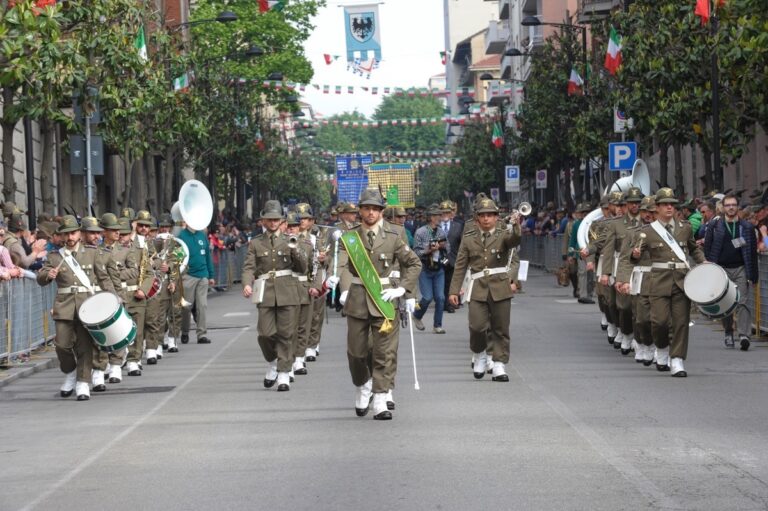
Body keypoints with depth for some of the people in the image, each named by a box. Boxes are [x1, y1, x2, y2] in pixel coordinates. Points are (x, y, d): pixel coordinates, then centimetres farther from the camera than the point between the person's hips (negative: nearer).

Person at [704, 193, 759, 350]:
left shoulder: (747, 227, 5)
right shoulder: (714, 227, 6)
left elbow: (752, 253, 5)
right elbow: (707, 250, 7)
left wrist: (752, 275, 0)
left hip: (741, 269, -1)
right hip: (721, 270, 1)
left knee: (741, 302, -12)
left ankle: (744, 335, -20)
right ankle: (728, 333, 21)